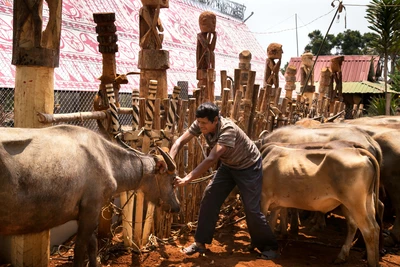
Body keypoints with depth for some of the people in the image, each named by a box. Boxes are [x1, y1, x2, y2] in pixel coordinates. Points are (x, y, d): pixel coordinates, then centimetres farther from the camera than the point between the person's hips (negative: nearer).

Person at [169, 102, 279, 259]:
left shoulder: (228, 129, -38)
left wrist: (187, 179, -50)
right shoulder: (200, 124, -19)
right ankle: (200, 242, 7)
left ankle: (268, 246, 14)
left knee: (251, 208, -5)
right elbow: (180, 141, -19)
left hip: (248, 166, -6)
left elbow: (211, 159, -45)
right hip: (228, 165, 6)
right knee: (209, 198, -3)